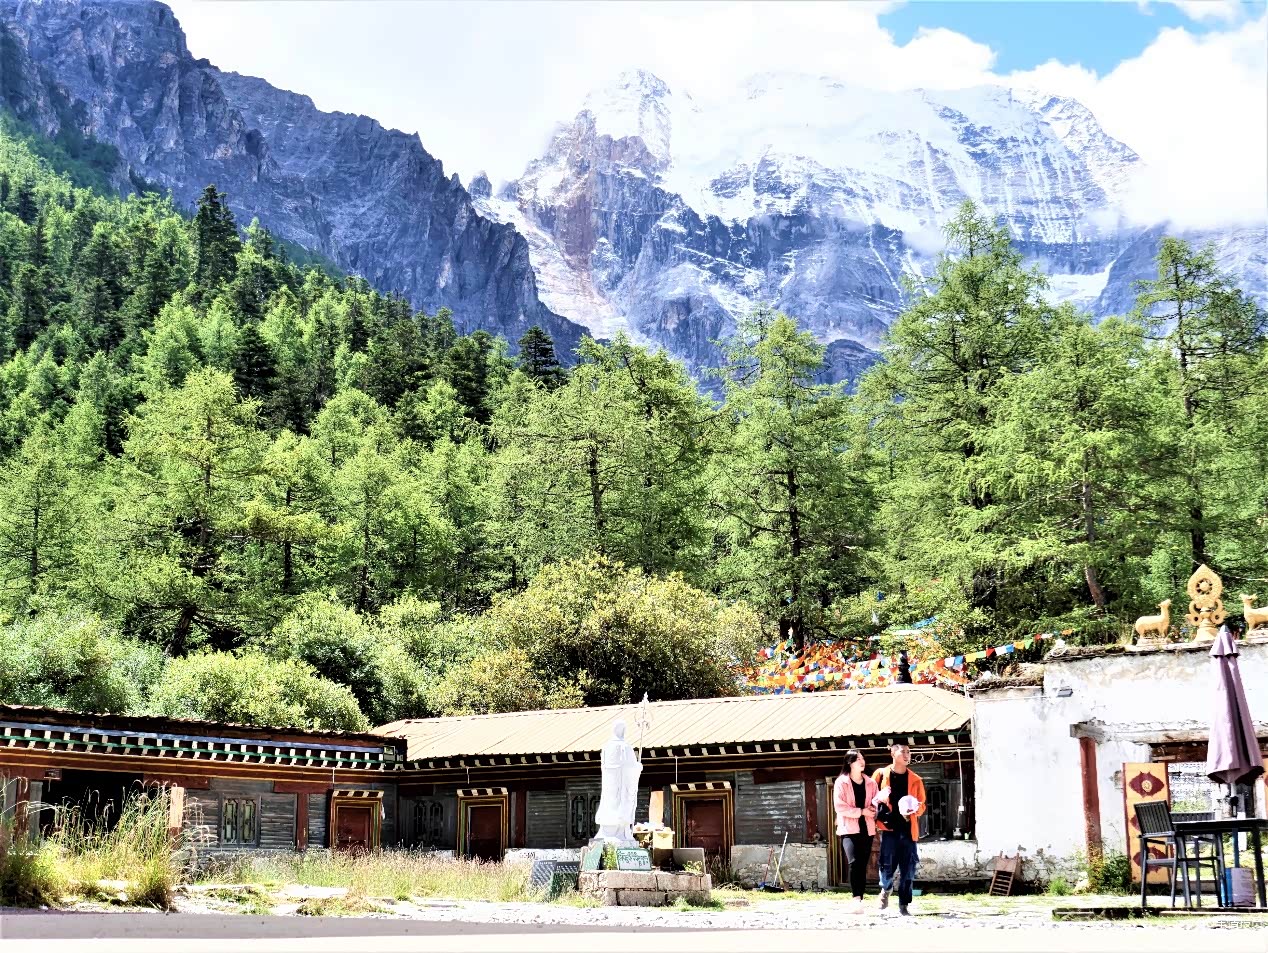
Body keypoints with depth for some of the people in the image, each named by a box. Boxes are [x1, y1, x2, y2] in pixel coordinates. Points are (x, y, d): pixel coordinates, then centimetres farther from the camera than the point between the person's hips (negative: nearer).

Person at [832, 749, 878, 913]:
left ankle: (860, 900, 10)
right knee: (854, 863, -23)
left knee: (862, 865, 5)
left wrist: (873, 811, -7)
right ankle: (857, 898, -25)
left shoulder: (870, 783, 11)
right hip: (849, 829, -4)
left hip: (866, 829, 4)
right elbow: (839, 806, -9)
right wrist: (861, 811, -13)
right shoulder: (841, 782, -1)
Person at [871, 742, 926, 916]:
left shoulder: (915, 779, 10)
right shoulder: (881, 774, 4)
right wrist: (879, 799, -14)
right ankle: (886, 889, 24)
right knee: (887, 866, -7)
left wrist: (913, 810, -8)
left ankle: (904, 905, 11)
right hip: (889, 827, -2)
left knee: (908, 869, 1)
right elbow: (870, 797, 8)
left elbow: (921, 804, 13)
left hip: (908, 828, 2)